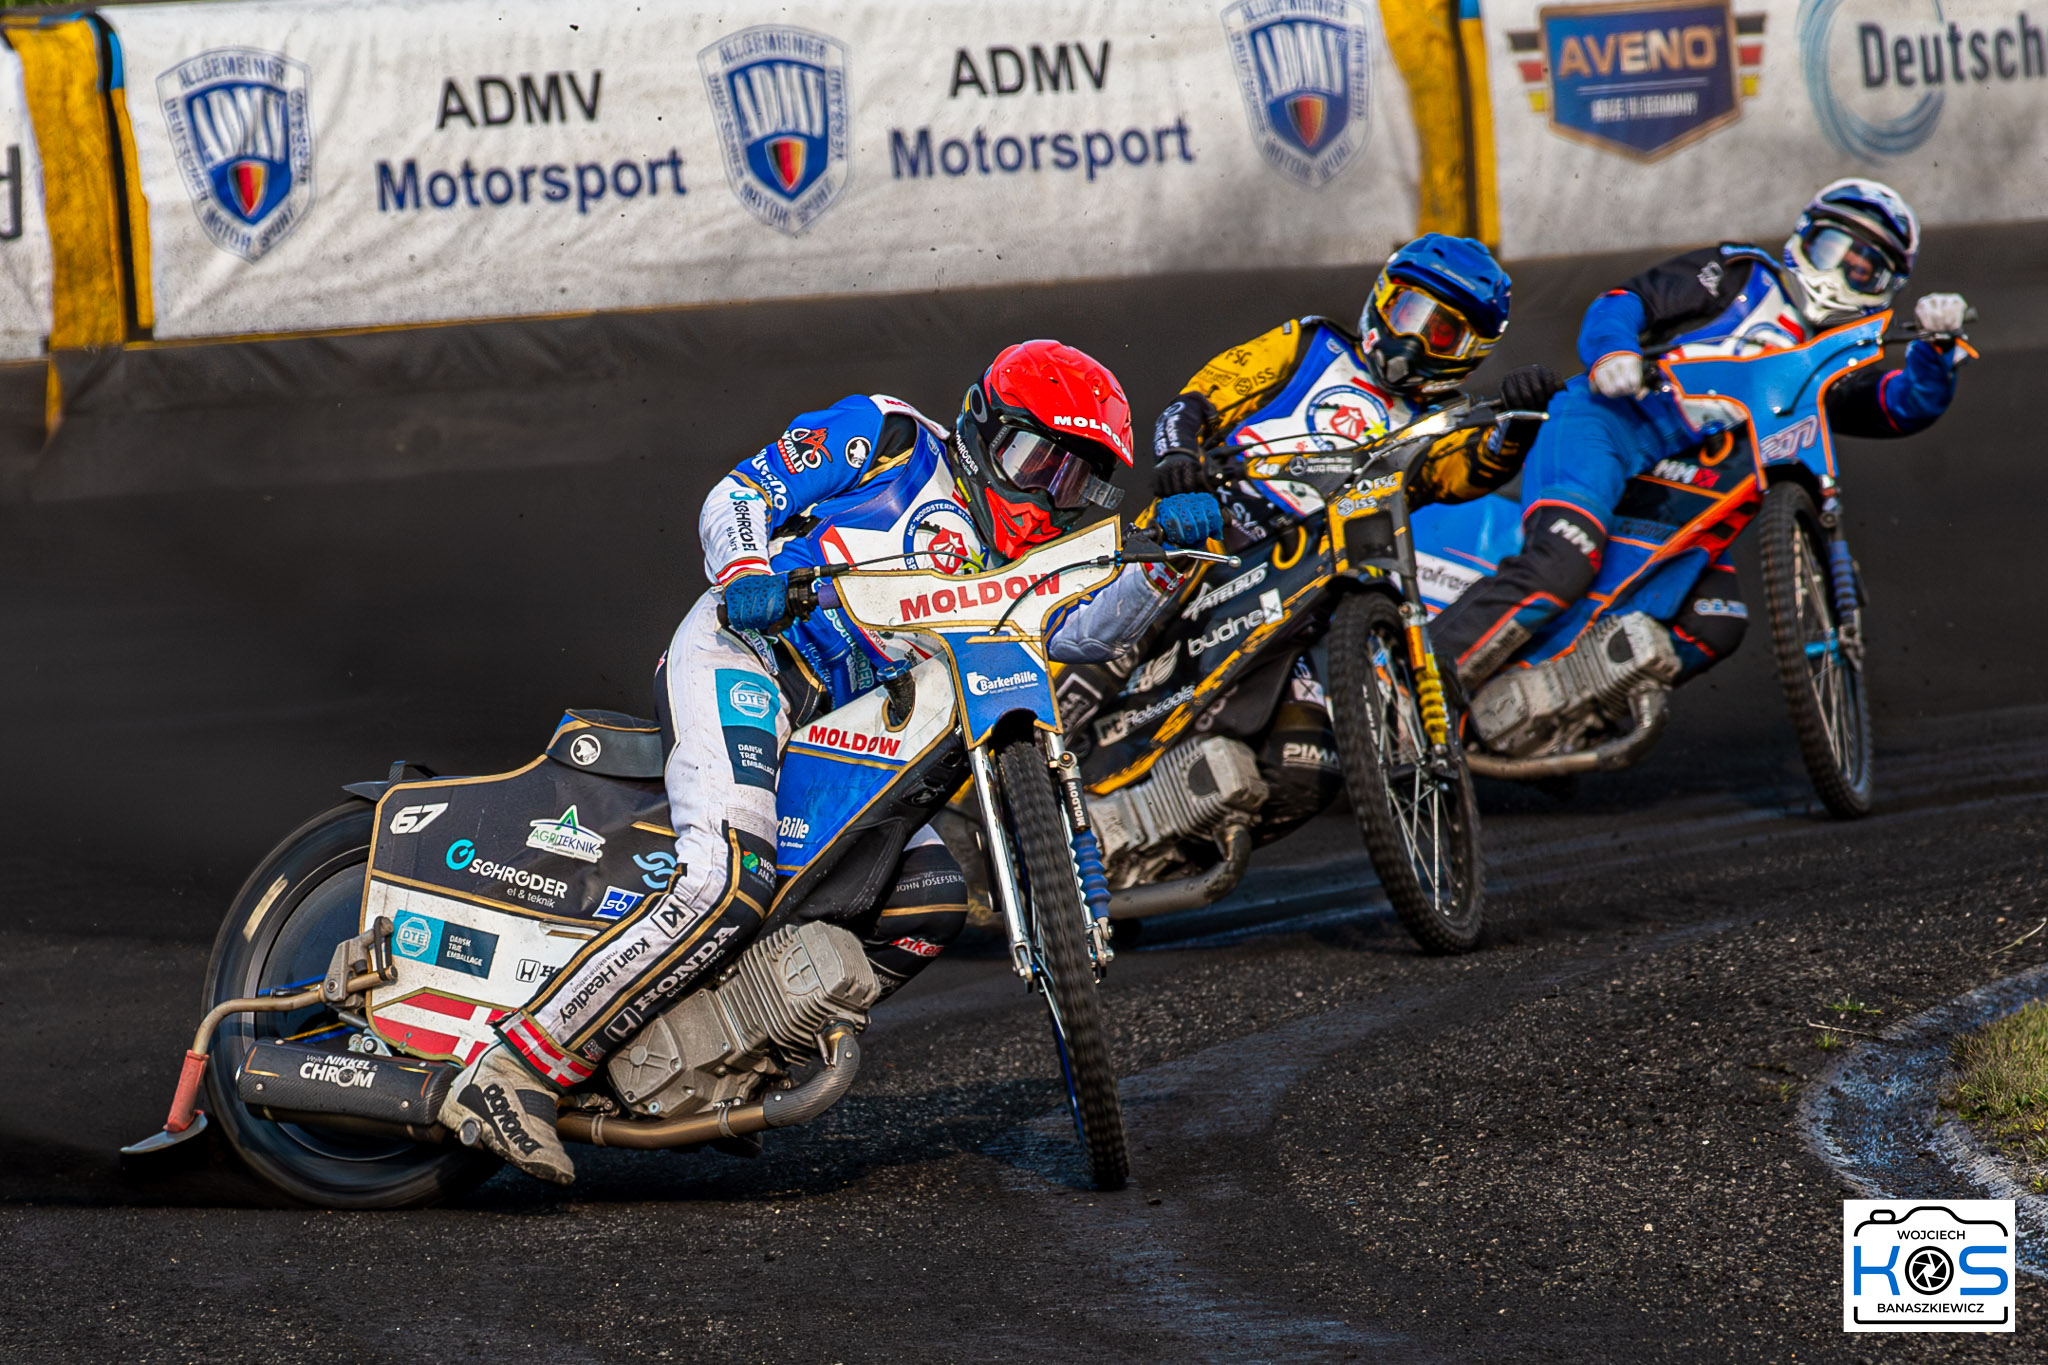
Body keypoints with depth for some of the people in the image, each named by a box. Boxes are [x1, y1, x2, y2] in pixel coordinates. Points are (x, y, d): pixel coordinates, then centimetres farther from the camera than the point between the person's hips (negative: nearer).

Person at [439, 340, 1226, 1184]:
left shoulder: (1004, 571, 24)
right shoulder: (890, 437, 9)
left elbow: (1089, 629, 6)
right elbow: (737, 495, 3)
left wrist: (1164, 550, -11)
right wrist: (746, 572, -18)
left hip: (835, 734, 8)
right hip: (741, 653, -8)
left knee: (933, 895, -5)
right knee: (729, 880, -29)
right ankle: (509, 1073, -32)